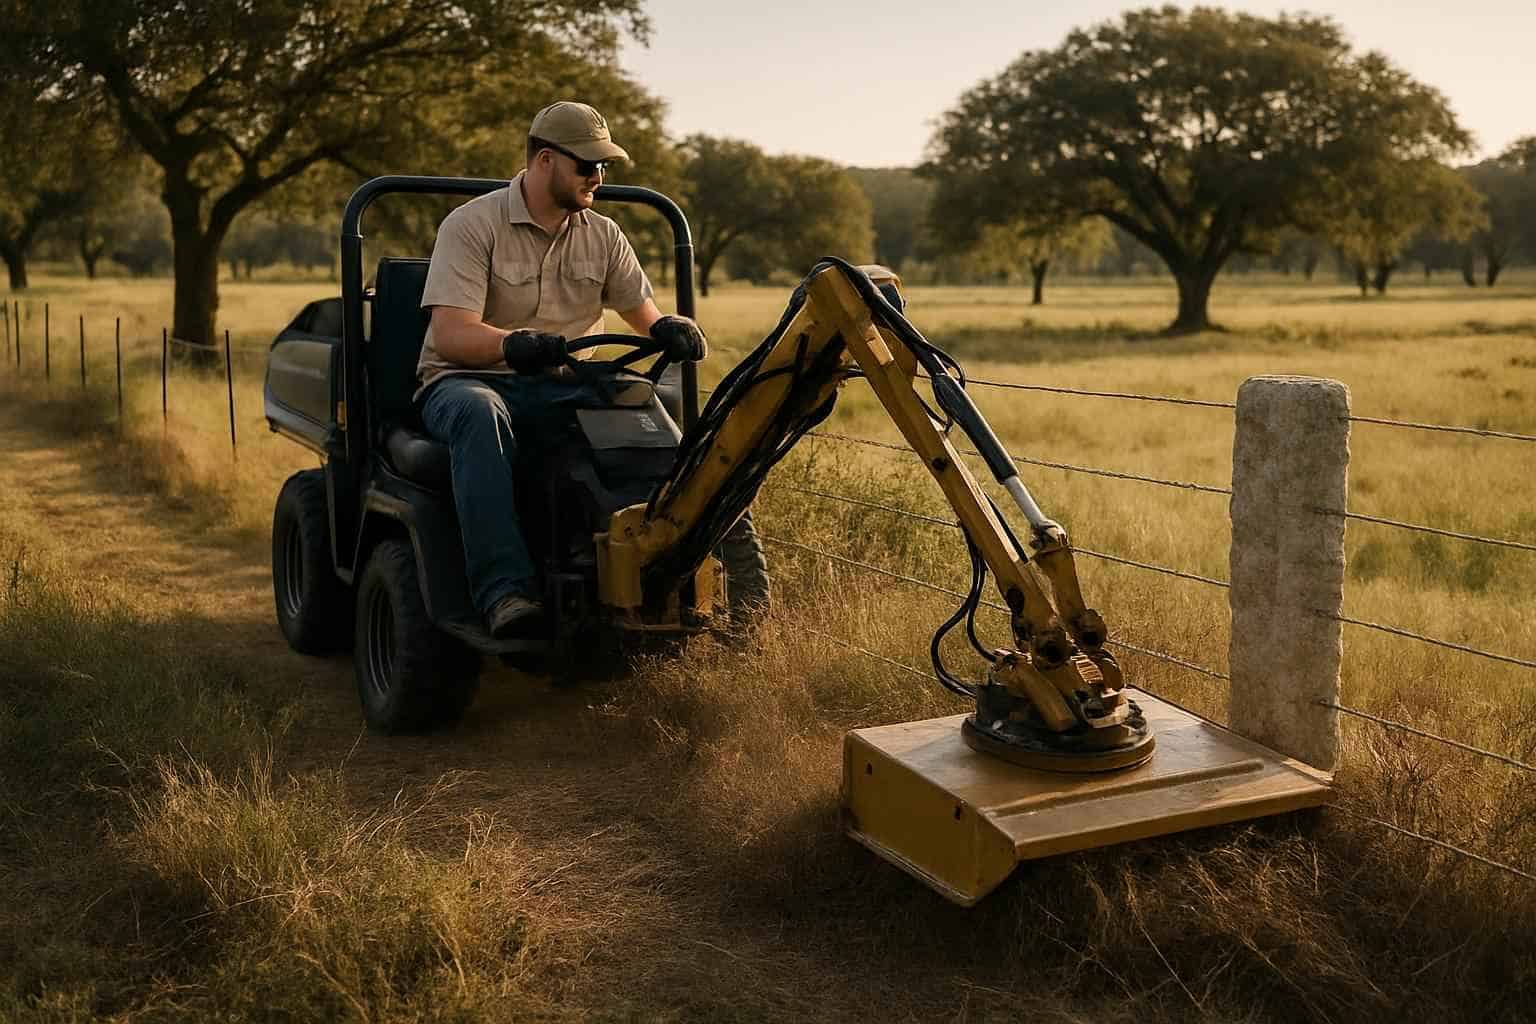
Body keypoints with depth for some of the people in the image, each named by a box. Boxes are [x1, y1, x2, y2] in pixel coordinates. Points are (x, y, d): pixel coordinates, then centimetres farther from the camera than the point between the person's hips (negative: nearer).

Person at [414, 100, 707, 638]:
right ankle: (503, 591, -49)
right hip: (468, 380, -4)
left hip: (561, 387, 5)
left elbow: (644, 313, 12)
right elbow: (451, 335, -18)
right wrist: (514, 346, -40)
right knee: (480, 415, -41)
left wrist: (670, 328, -14)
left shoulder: (603, 236, 11)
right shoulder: (472, 225, -7)